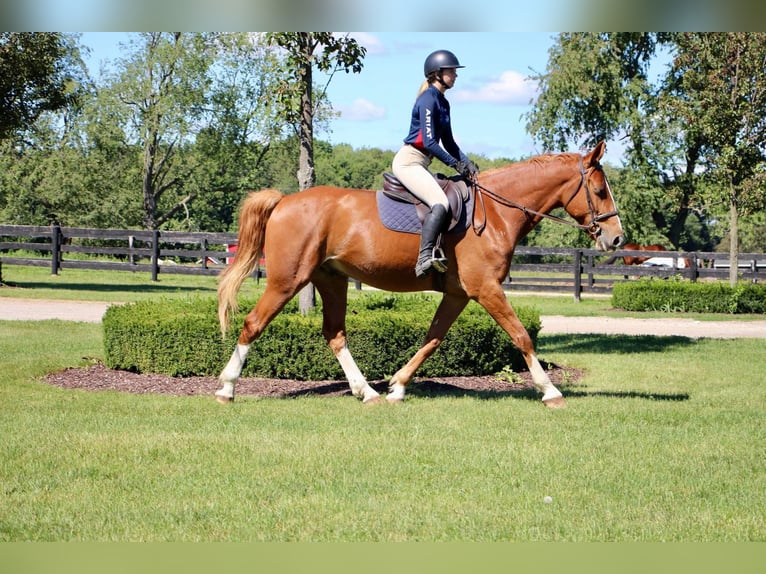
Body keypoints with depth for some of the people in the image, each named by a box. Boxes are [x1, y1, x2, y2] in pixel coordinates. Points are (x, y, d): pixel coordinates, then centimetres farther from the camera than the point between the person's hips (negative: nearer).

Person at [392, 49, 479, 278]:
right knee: (440, 204, -27)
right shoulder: (428, 99, -12)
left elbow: (448, 142, 20)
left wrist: (467, 163, 5)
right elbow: (429, 142, -19)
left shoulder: (443, 103, 16)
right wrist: (456, 164, -14)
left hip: (421, 165, 10)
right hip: (408, 161, -10)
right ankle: (425, 259, -33)